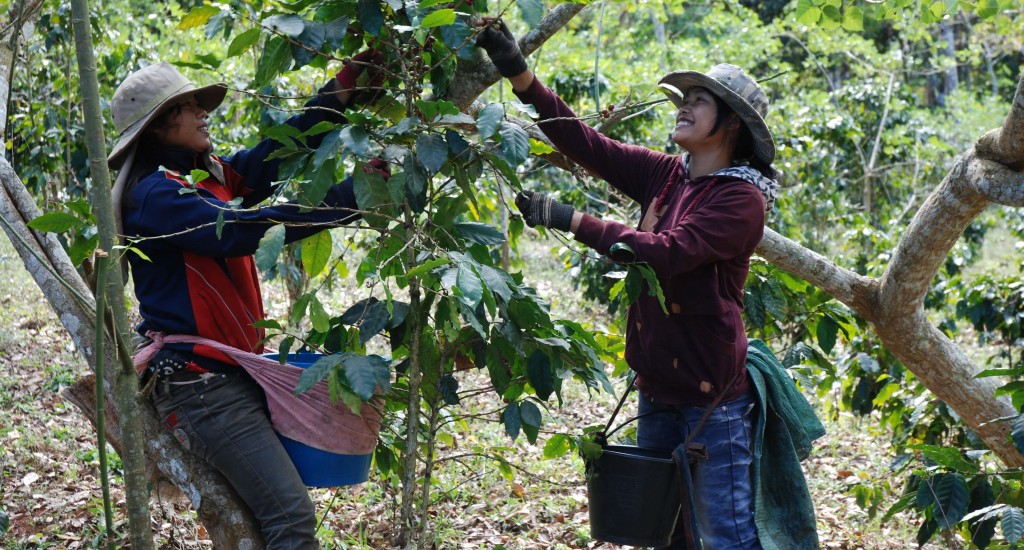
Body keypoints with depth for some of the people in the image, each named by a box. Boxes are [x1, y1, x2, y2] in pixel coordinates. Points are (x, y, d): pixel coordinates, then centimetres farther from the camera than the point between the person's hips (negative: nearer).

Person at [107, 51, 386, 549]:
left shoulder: (210, 174, 12)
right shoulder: (155, 195, -14)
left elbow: (274, 153, 4)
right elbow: (245, 229, -25)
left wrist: (340, 92, -3)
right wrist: (350, 196, -26)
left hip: (235, 372, 9)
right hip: (201, 388, -9)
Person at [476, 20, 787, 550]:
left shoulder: (742, 198, -13)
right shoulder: (664, 175, 7)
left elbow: (668, 252, -25)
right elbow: (586, 143, 2)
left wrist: (571, 220, -25)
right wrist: (520, 74, -7)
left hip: (711, 391, -7)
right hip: (657, 386, 7)